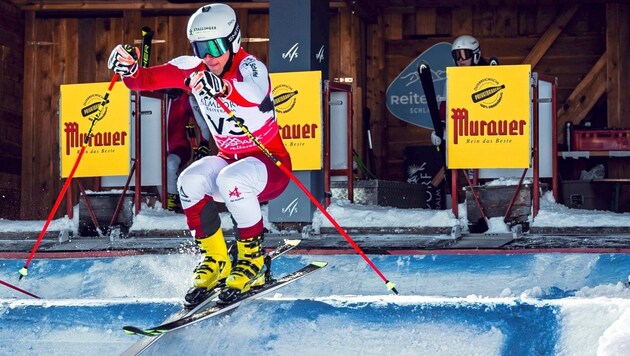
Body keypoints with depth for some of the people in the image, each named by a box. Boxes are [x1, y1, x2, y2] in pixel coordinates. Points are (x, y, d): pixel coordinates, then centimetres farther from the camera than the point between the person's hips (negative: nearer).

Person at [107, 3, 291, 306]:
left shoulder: (250, 67, -20)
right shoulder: (194, 69, -4)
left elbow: (253, 94, -45)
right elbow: (148, 79, -16)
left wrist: (223, 87, -67)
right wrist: (129, 69, -40)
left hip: (272, 162, -5)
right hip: (228, 159, 5)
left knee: (231, 179, -36)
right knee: (190, 181, -25)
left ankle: (253, 259, -15)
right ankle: (215, 261, -7)